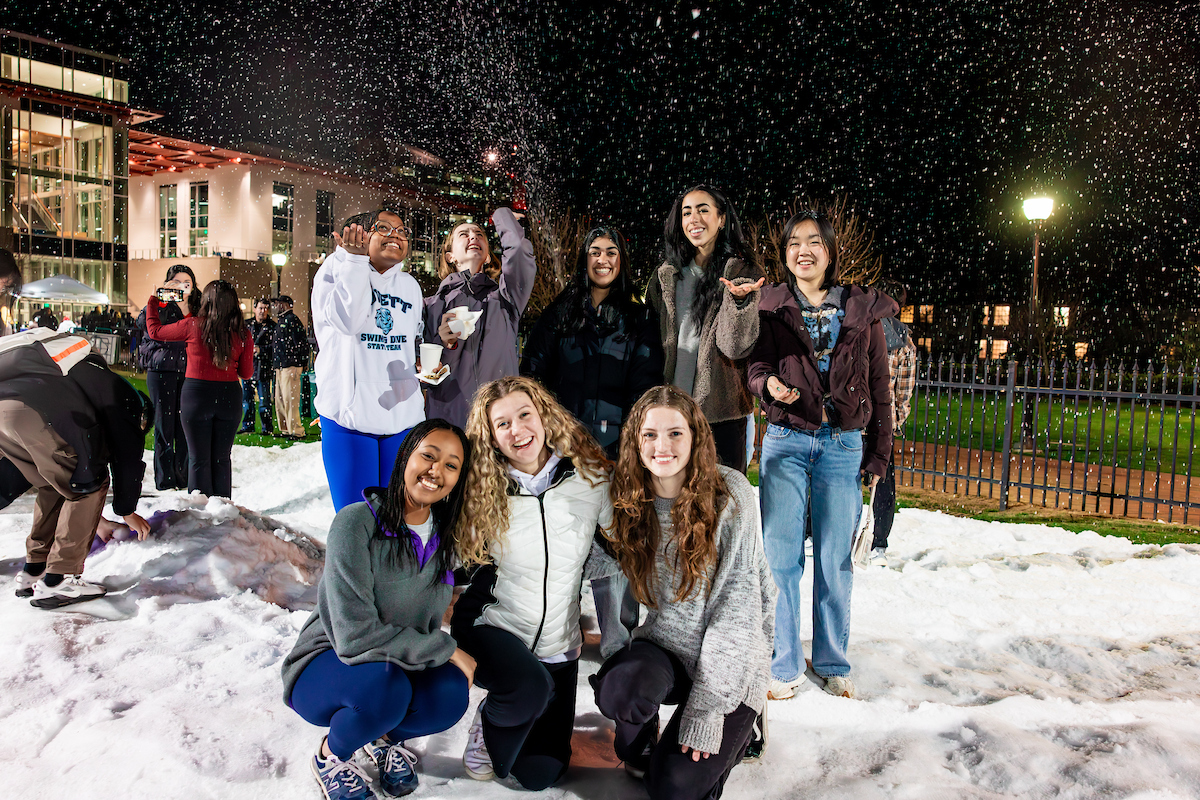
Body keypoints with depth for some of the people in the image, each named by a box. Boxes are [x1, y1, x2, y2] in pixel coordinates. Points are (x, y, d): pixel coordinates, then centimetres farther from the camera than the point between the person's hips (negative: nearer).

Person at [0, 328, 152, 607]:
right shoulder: (122, 396, 20)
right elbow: (127, 455, 16)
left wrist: (90, 517, 50)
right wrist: (127, 511, 29)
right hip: (34, 414, -9)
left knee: (56, 484, 26)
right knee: (90, 484, 8)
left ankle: (33, 570, 29)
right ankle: (57, 580, 5)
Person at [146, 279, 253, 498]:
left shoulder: (193, 326, -9)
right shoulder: (242, 332, -4)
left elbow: (155, 330, 9)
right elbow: (246, 373, 3)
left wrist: (152, 305, 26)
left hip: (197, 393, -2)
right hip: (229, 396, 2)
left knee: (199, 459, 7)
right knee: (222, 458, 12)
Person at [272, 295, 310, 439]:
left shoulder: (292, 320, -9)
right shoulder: (281, 321, 21)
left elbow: (302, 343, -16)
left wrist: (298, 366, -19)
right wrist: (277, 367, 21)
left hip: (290, 367, -10)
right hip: (280, 367, 10)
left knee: (290, 400, -10)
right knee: (280, 400, 12)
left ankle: (296, 431, -5)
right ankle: (285, 430, 19)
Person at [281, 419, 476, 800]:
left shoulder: (445, 536, -4)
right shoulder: (356, 523, -23)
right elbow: (354, 637, -28)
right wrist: (447, 649, -23)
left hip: (398, 664, 5)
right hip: (325, 666, -4)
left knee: (451, 692, -27)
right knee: (386, 688, -36)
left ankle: (384, 735, 8)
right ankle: (330, 755, -1)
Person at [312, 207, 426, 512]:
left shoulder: (410, 285, 17)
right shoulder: (335, 267, 1)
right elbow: (347, 320, -18)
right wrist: (356, 260, -17)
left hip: (403, 415, 5)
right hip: (349, 414, -4)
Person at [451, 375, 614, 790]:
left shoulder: (592, 478, -11)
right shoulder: (483, 490, -10)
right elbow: (459, 558, 2)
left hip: (558, 646, 2)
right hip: (491, 628, -1)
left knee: (540, 774, 2)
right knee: (529, 687, -34)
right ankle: (489, 727, 2)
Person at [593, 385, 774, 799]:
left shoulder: (731, 494, -17)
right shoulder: (628, 498, -5)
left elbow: (736, 600, -18)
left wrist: (708, 706, -19)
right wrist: (614, 650, -8)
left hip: (729, 662, -3)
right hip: (665, 647, 3)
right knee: (617, 688, -29)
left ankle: (738, 726, 19)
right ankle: (637, 745, 7)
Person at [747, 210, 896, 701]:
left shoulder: (863, 310, 8)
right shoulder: (771, 307, 6)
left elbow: (878, 385, 10)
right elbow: (755, 365, 4)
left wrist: (878, 453, 8)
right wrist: (769, 384, -20)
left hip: (843, 445, 1)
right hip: (785, 443, 0)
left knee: (834, 560, 6)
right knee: (781, 557, 1)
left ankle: (832, 664, 23)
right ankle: (783, 666, 16)